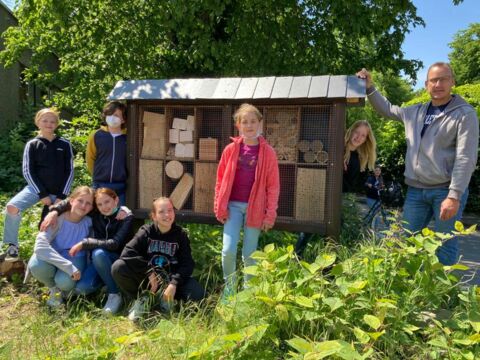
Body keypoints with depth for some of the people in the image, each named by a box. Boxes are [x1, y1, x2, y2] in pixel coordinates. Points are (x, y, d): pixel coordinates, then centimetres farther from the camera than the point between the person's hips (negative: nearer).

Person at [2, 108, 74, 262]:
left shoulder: (65, 144, 3)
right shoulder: (32, 145, 1)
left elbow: (69, 171, 2)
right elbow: (28, 172, -2)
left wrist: (62, 196, -5)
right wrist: (42, 194, -10)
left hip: (58, 192, 1)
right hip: (36, 188, -1)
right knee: (12, 207, -24)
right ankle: (12, 246, -7)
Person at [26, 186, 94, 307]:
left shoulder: (89, 221, -16)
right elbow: (40, 246, -35)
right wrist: (69, 267, -40)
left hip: (75, 258, 0)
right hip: (53, 257, 1)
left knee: (65, 281, -34)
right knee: (36, 265, -34)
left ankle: (63, 289, 8)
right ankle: (54, 288, 1)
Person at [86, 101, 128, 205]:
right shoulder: (96, 135, 2)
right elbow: (90, 159, 11)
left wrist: (121, 175, 7)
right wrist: (98, 175, 14)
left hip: (121, 186, -1)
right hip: (100, 185, 1)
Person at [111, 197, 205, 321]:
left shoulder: (181, 235, -4)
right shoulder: (146, 232, -6)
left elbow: (187, 264, -9)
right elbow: (127, 253, -19)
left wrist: (174, 283, -24)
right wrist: (149, 273, -24)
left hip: (170, 280, 0)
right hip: (146, 280, 0)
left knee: (198, 293, -27)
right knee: (118, 267, -25)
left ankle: (165, 299, 1)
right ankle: (142, 300, -3)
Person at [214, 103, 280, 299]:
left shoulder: (268, 152, -3)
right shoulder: (231, 149, 1)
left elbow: (273, 185, -2)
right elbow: (221, 179, 6)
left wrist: (270, 214, -5)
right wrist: (220, 207, 1)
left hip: (255, 208, -1)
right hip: (233, 205, 1)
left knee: (249, 254, 7)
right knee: (228, 250, -6)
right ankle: (229, 288, 19)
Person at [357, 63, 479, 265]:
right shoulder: (415, 112, 12)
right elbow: (386, 109, 27)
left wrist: (454, 196, -20)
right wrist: (369, 87, 15)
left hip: (446, 190, -5)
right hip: (416, 190, 5)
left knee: (445, 246, 1)